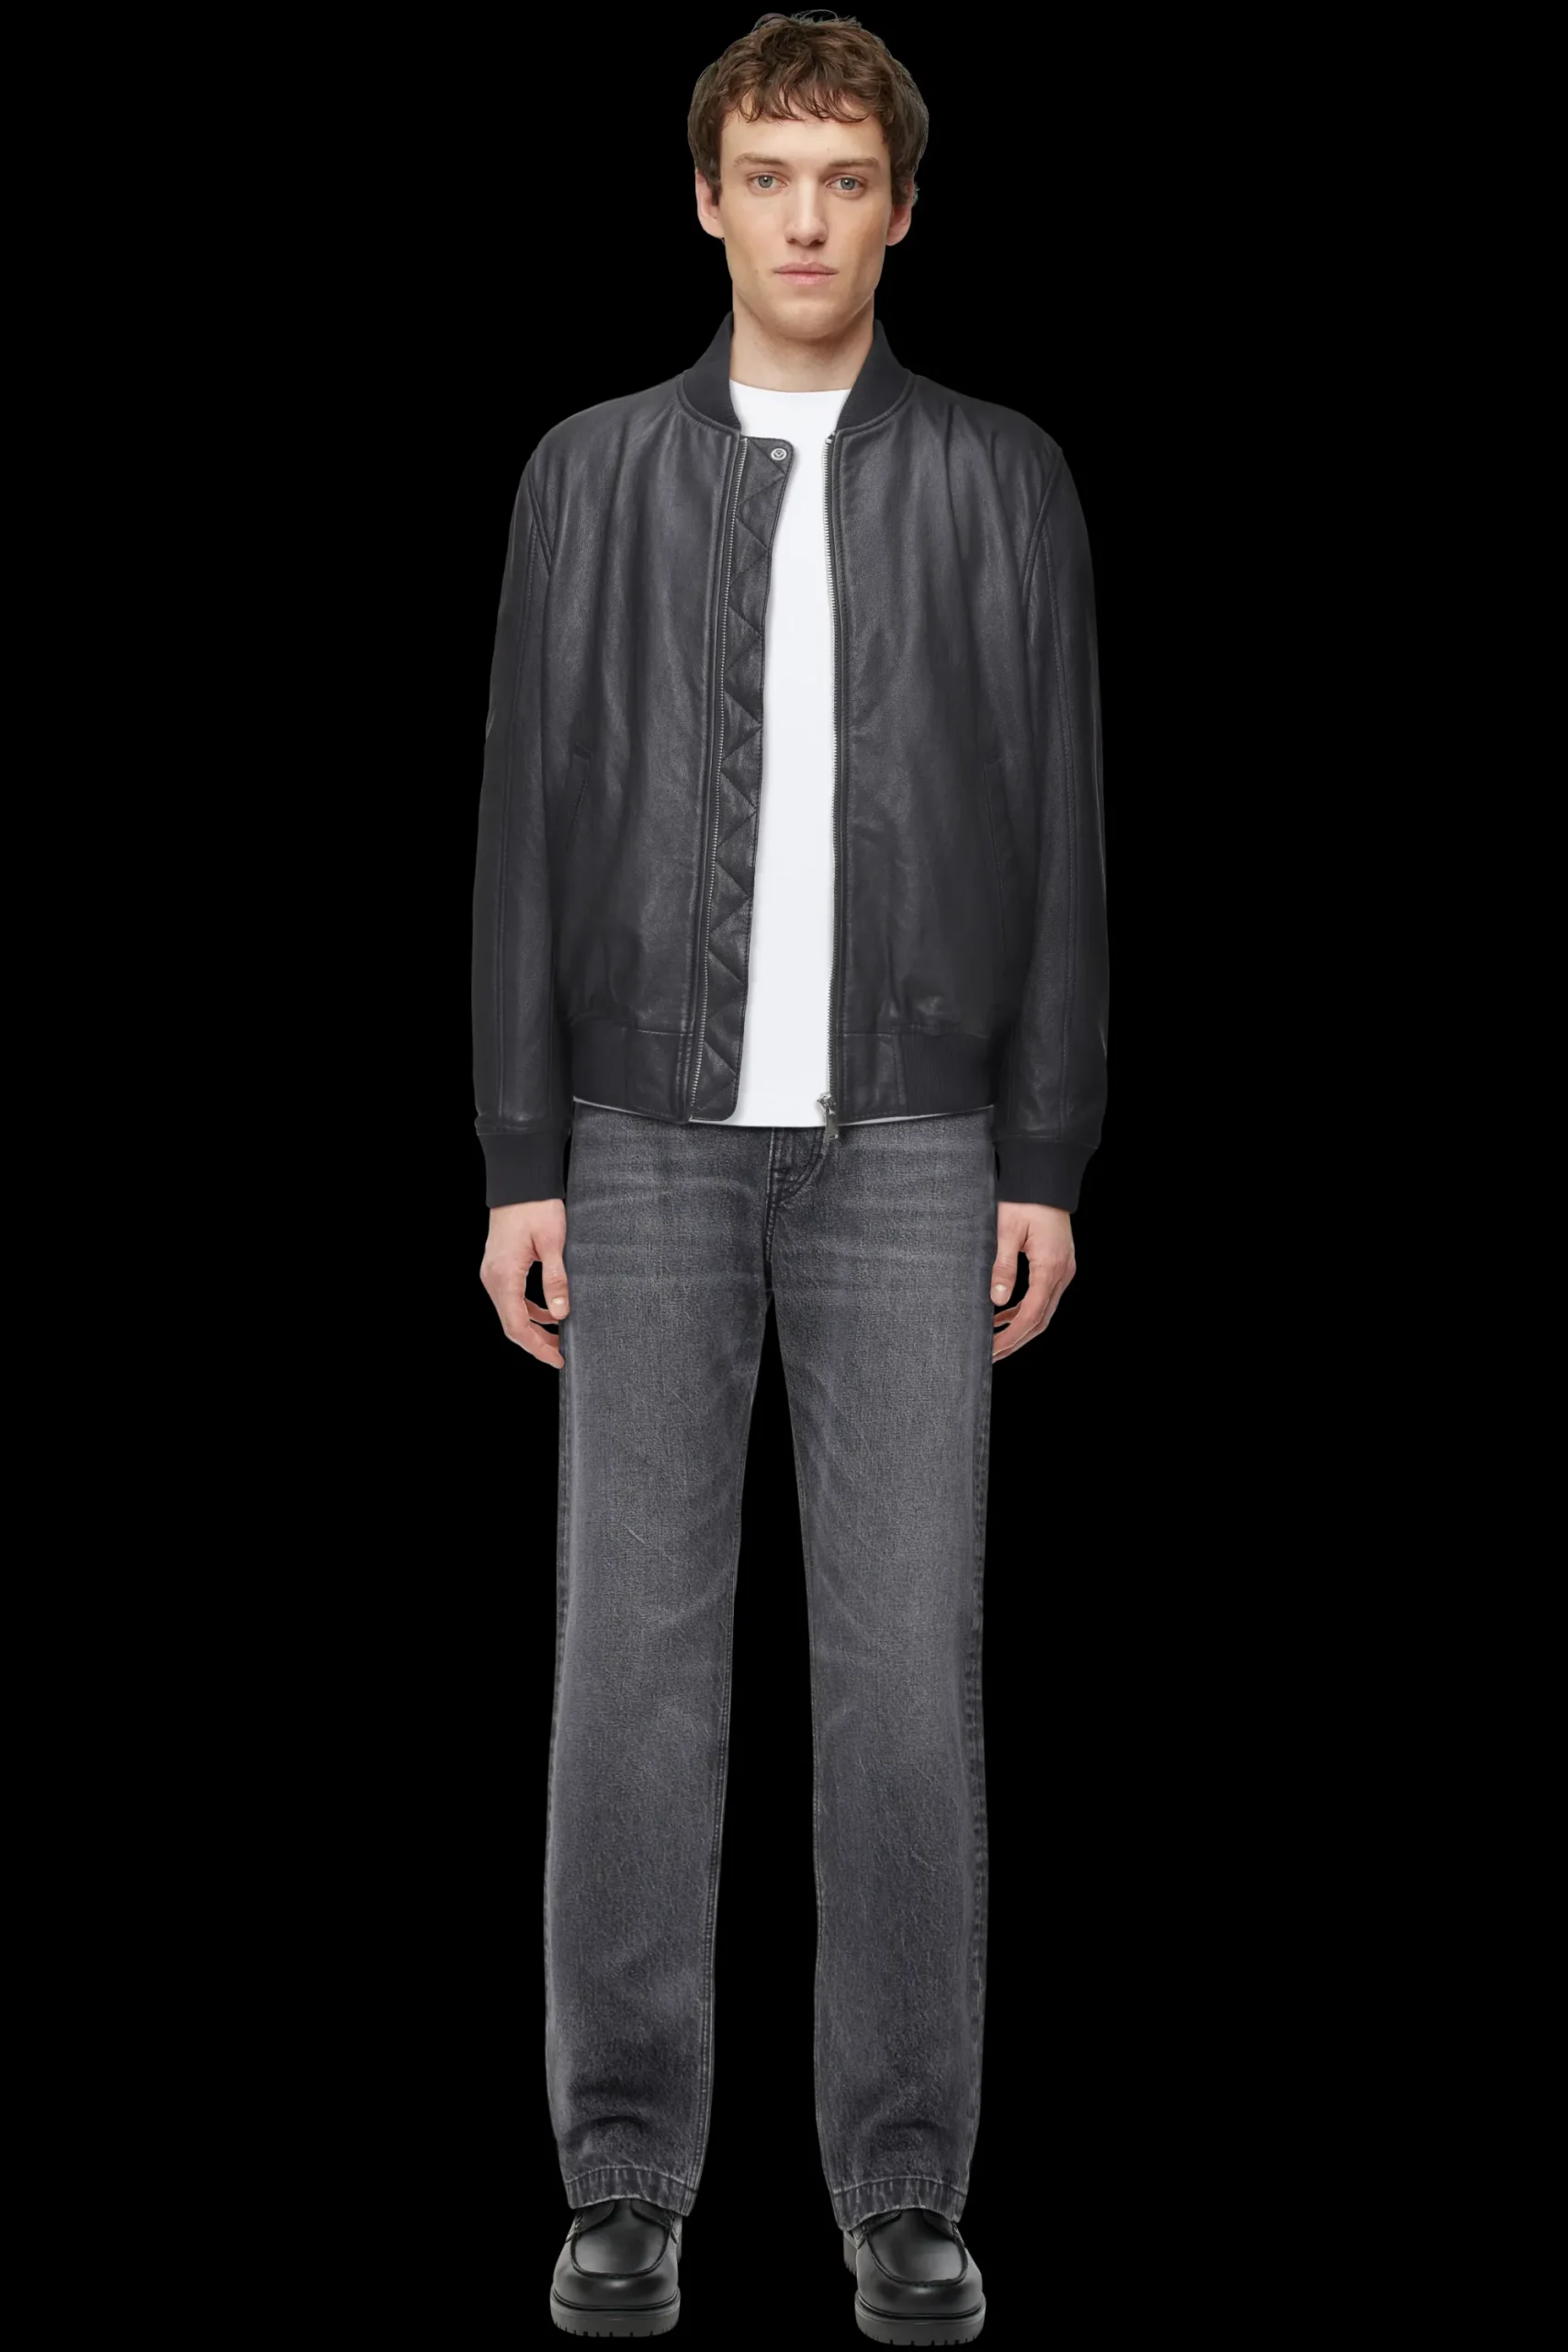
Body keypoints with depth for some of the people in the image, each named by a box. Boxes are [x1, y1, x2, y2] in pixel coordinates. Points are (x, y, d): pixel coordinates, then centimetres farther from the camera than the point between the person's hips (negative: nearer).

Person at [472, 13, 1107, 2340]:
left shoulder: (1003, 477, 6)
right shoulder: (590, 472, 7)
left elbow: (1059, 832, 4)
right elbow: (531, 824, 5)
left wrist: (1050, 1164, -3)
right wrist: (521, 1161, -1)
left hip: (910, 1147, 0)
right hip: (655, 1141, 1)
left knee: (908, 1671, 0)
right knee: (634, 1664, 1)